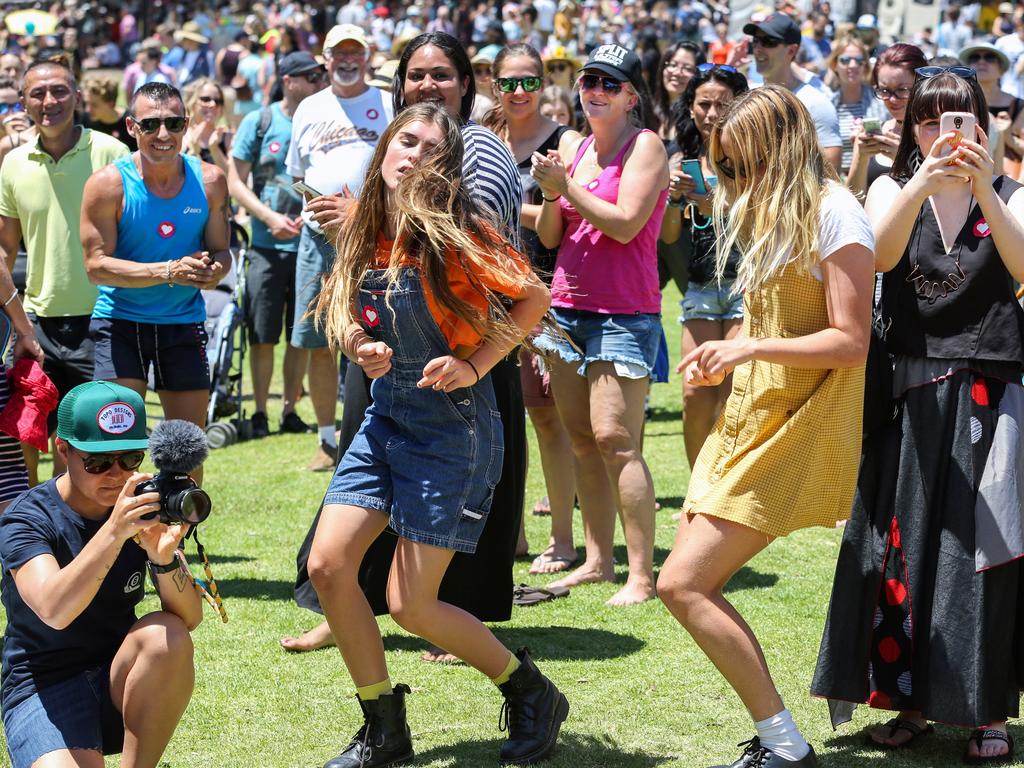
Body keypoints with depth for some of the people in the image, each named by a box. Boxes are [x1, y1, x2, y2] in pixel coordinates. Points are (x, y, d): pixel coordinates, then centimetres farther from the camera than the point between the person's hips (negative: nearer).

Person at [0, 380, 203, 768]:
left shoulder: (145, 508, -1)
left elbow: (190, 618, -12)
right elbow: (55, 612, -33)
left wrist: (164, 557, -33)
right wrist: (114, 531, -45)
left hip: (123, 686, 4)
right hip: (43, 687, -4)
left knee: (168, 636, -27)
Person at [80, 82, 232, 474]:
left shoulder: (210, 181, -1)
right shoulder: (108, 183, -11)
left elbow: (220, 251, 5)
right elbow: (96, 264, -14)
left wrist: (211, 270, -20)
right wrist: (168, 271, -26)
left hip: (184, 323, 3)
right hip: (121, 322, -3)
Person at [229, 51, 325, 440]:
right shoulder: (259, 122, 1)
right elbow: (235, 180, 1)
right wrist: (270, 218, -12)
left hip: (310, 243, 2)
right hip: (268, 246, -2)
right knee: (263, 335, 0)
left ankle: (290, 409, 18)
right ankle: (260, 413, 10)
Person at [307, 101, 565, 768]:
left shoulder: (453, 231, -15)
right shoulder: (369, 232, 3)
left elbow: (535, 299, -12)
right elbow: (347, 316, 16)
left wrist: (472, 366, -18)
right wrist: (361, 347, -6)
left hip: (452, 426, -7)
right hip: (386, 418, 7)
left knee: (410, 604, -6)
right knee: (328, 564, -2)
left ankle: (532, 694, 17)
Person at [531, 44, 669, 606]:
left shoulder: (645, 145, -5)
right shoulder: (576, 148, 15)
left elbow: (626, 223, -16)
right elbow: (549, 237, 15)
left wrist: (568, 185, -13)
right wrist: (550, 194, -4)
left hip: (624, 312, -7)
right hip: (568, 306, 7)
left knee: (614, 438, -13)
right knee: (580, 439, 7)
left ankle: (641, 575, -11)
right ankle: (597, 560, 15)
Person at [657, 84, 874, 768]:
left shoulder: (833, 213, -12)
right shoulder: (771, 215, 17)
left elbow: (850, 342, -17)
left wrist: (751, 347, -21)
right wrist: (727, 357, 4)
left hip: (795, 432, -10)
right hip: (750, 422, 10)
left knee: (682, 583, -15)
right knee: (693, 583, 5)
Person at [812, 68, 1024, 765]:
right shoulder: (894, 189, 7)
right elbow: (881, 254, -15)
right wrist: (921, 186, -32)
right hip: (912, 392, 1)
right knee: (903, 541, 2)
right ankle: (913, 699, 13)